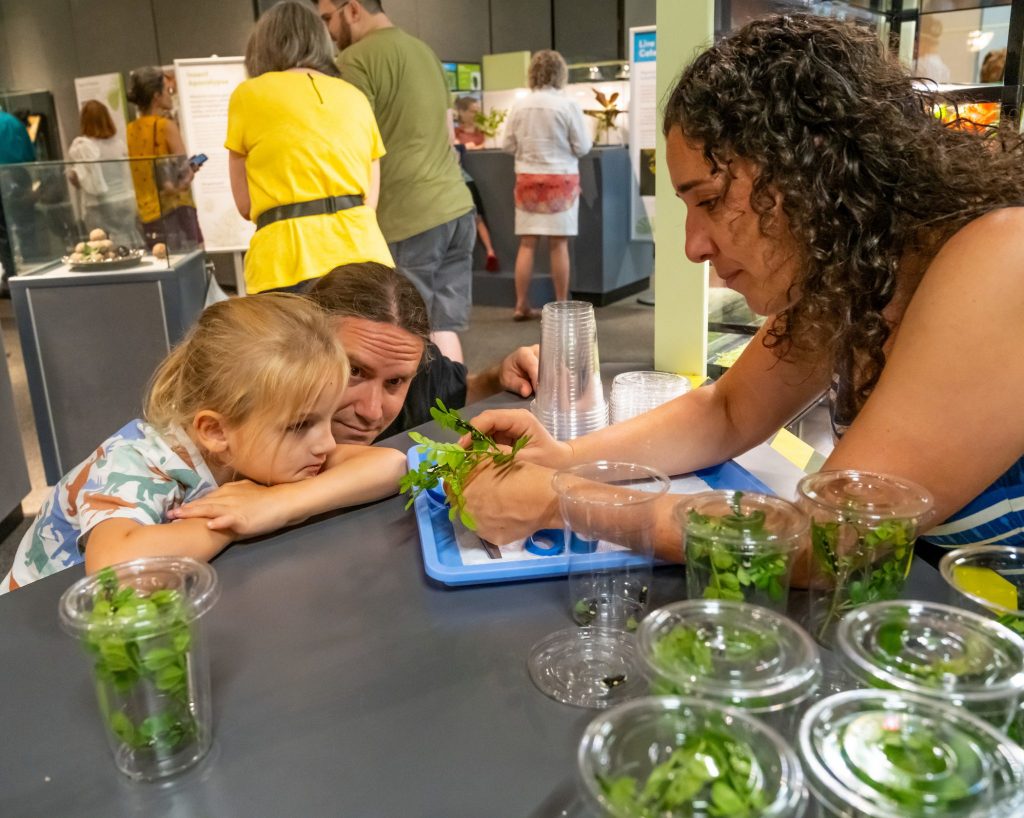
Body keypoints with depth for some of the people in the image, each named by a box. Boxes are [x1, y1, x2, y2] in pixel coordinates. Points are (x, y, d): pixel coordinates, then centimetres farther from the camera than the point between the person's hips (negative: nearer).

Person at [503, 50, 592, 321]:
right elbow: (582, 147, -5)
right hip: (561, 178, -2)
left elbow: (508, 145, 5)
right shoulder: (568, 105, -8)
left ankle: (521, 305, 8)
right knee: (559, 244, 2)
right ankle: (561, 305, 8)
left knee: (527, 243, 6)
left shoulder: (519, 106, 0)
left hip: (527, 178, 3)